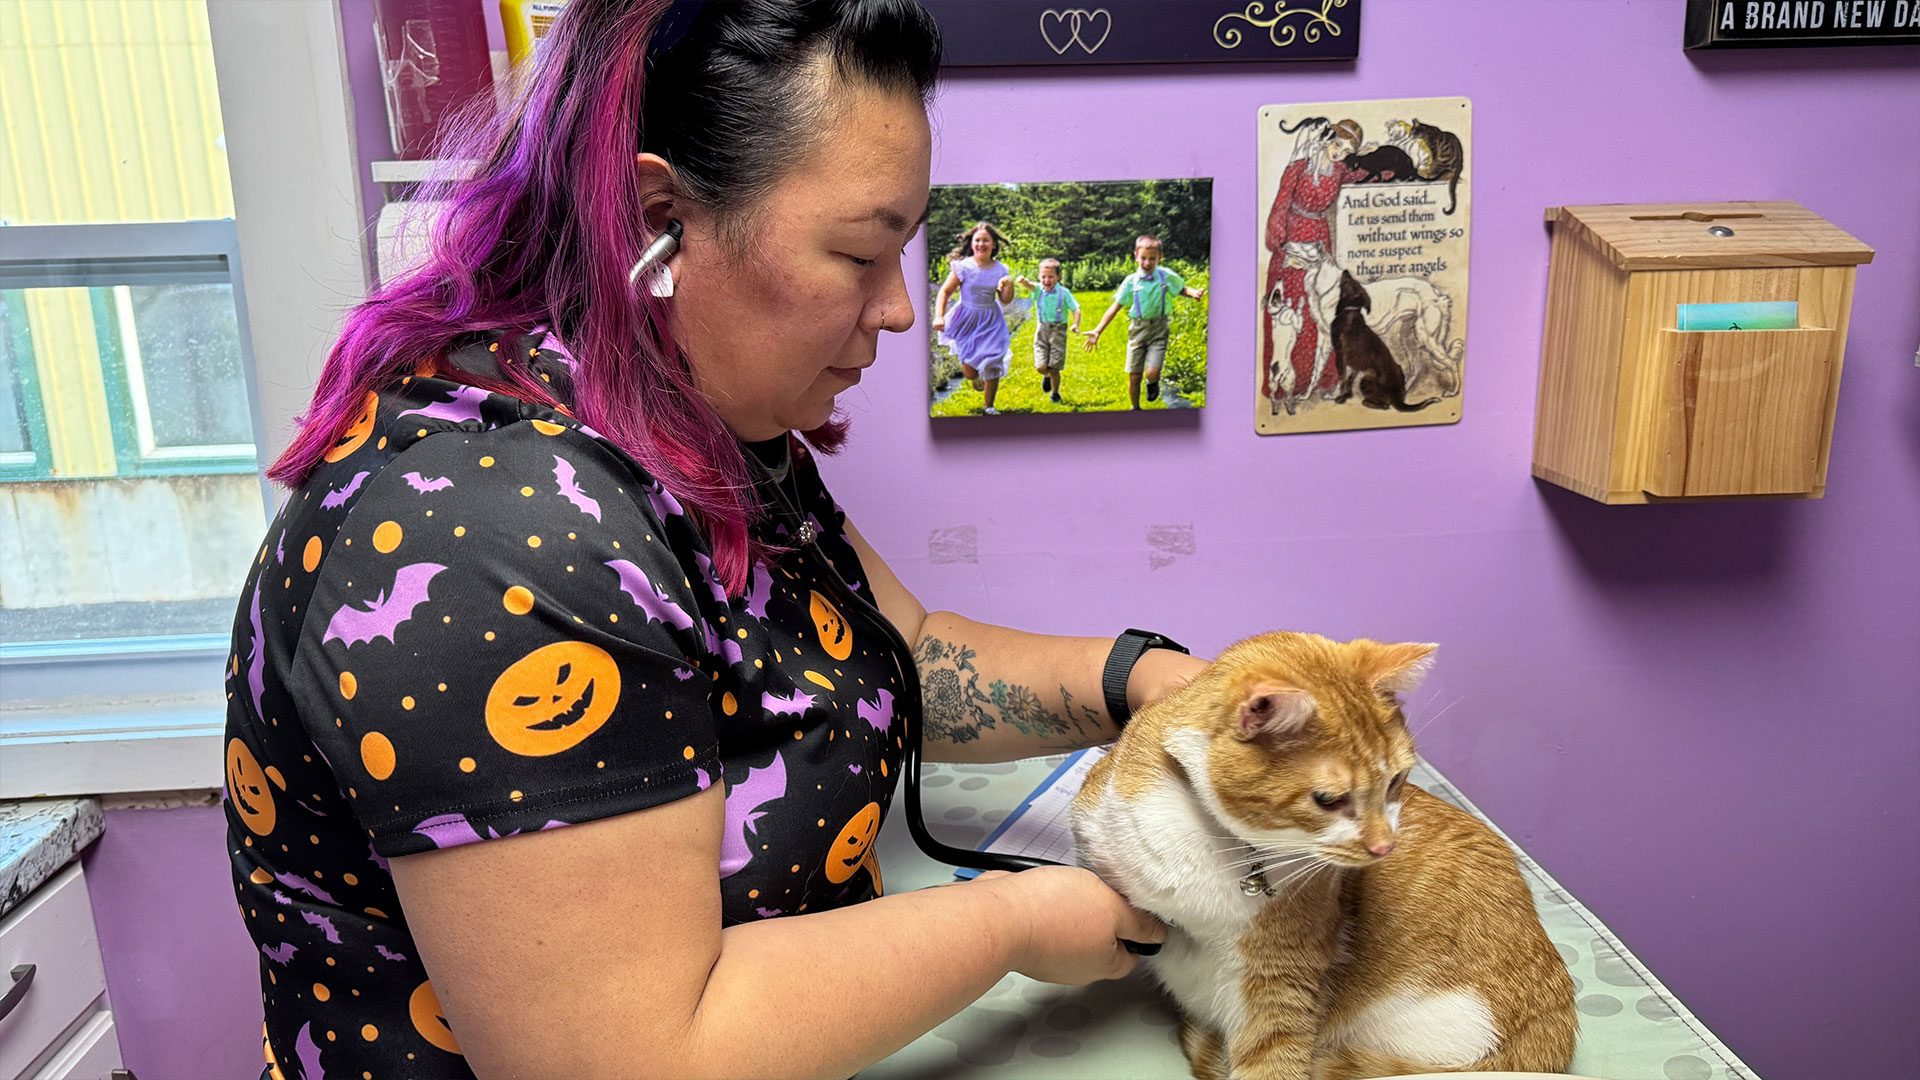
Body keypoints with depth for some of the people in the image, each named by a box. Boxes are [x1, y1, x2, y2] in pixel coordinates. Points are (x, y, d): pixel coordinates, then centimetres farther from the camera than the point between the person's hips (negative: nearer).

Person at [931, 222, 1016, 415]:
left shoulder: (1000, 270, 0)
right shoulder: (963, 267, -9)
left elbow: (1006, 300, 5)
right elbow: (945, 291, -4)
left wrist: (1009, 284, -15)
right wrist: (939, 316, -16)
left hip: (992, 323, 2)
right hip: (967, 321, -2)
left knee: (991, 366, -4)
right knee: (969, 371, -3)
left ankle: (990, 407, 19)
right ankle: (977, 378, 39)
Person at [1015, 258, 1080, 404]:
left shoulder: (1064, 292, -8)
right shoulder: (1038, 289, -3)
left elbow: (1076, 309, -8)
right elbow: (1029, 285, -24)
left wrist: (1076, 325, -26)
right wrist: (1023, 280, -48)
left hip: (1058, 331, -2)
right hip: (1042, 330, 2)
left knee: (1054, 369, 0)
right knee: (1040, 367, -8)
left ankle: (1055, 393, 27)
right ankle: (1047, 375, 30)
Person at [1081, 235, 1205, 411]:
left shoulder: (1166, 276, -2)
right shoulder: (1131, 281, -2)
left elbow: (1182, 289, 14)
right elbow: (1115, 307, 0)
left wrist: (1194, 293, -11)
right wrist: (1098, 331, -6)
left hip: (1158, 330, -1)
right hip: (1137, 329, 1)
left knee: (1152, 372, -17)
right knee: (1134, 376, 2)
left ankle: (1152, 383, 21)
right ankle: (1136, 409, 25)